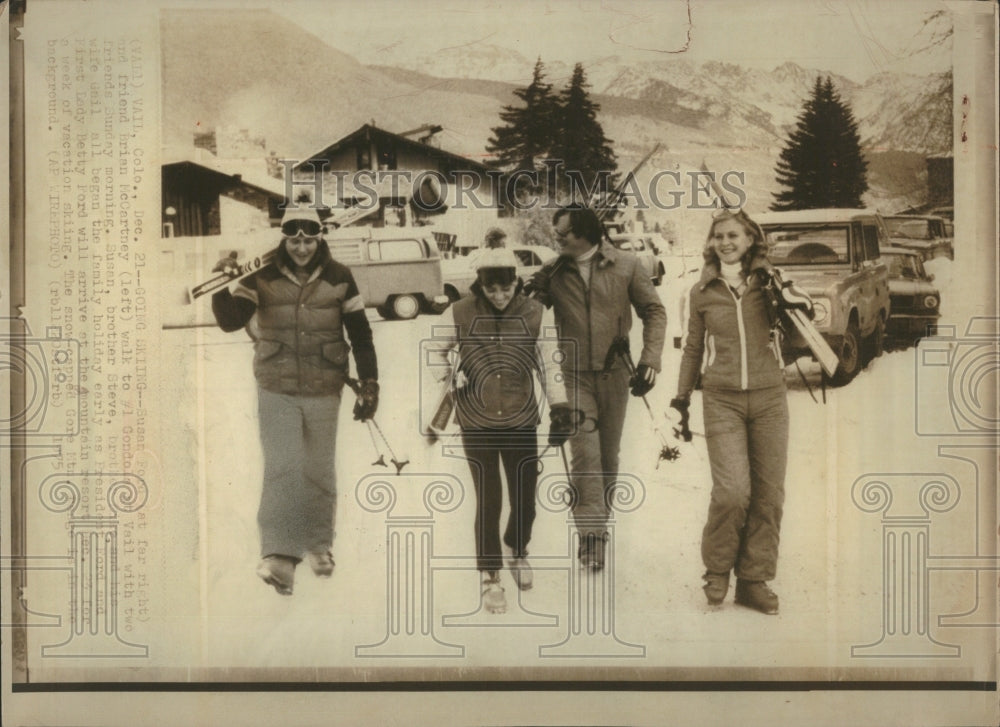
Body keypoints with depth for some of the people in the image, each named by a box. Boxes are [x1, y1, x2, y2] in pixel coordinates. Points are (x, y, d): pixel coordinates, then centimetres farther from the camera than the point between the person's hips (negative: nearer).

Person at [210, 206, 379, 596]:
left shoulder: (338, 279, -1)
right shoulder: (263, 278, -3)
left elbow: (360, 333, 3)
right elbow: (230, 321, -9)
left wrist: (369, 384, 1)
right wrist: (223, 288, -27)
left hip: (324, 391, 1)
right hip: (277, 390, -1)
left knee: (319, 472, 12)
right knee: (282, 469, -12)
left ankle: (319, 545, 30)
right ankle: (279, 556, -14)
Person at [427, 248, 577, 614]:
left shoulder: (533, 313, -5)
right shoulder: (462, 313, -8)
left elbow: (548, 363, 1)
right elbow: (437, 349, 8)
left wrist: (560, 406, -4)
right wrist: (446, 378, -8)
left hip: (521, 422, 1)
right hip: (477, 423, -1)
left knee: (524, 499, 10)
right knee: (488, 501, 1)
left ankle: (518, 550, 42)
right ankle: (490, 575, 20)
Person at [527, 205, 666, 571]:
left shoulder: (625, 266, -3)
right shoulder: (553, 273, 0)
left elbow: (654, 312, 2)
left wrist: (649, 361, -7)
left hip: (614, 375, 1)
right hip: (574, 376, 0)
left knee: (609, 456, 11)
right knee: (585, 453, -12)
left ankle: (597, 524, 28)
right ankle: (591, 533, -9)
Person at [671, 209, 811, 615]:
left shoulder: (769, 282, 5)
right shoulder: (703, 292, 7)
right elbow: (693, 349, 17)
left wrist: (797, 307, -12)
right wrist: (682, 397, 17)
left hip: (769, 398, 1)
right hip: (722, 399, -1)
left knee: (769, 493, 1)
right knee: (732, 490, -13)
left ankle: (754, 580, 15)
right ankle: (717, 570, 10)